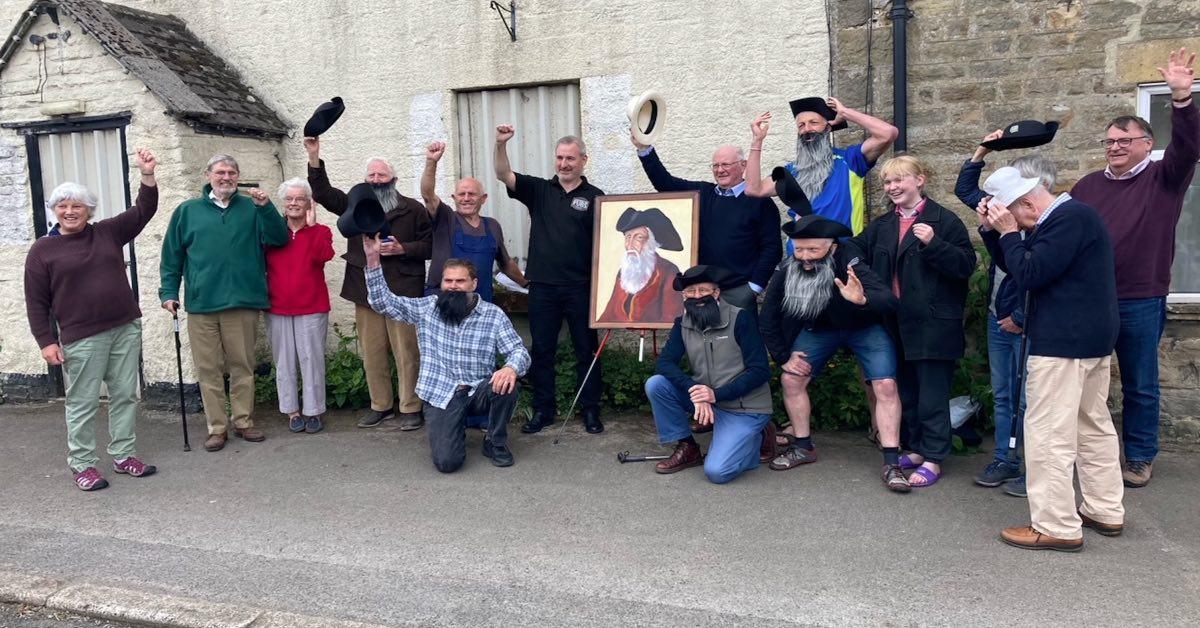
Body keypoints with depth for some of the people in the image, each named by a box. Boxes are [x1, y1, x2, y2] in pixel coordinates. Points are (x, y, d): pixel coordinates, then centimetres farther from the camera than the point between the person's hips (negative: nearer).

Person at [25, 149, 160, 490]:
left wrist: (147, 175, -12)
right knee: (83, 403, 3)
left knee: (125, 395, 9)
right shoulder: (42, 251, 2)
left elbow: (143, 211, 3)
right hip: (81, 338, -3)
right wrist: (47, 341, -6)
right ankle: (82, 464, 14)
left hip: (126, 329, 3)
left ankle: (124, 455, 20)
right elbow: (36, 303, 1)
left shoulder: (109, 232, 8)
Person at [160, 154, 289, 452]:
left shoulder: (252, 208, 9)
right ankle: (217, 428, 13)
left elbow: (280, 239, -2)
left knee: (243, 366, 6)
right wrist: (168, 292, 4)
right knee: (208, 369, 4)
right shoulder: (187, 212, 10)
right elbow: (171, 255, 11)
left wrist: (265, 206, -13)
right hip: (201, 304, 0)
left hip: (243, 303, 0)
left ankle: (243, 421, 19)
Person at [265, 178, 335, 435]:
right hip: (277, 310, 2)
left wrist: (312, 224, -17)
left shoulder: (319, 232, 4)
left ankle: (313, 411, 10)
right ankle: (292, 411, 15)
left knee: (311, 360, 0)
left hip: (311, 309, -2)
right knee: (285, 362, 5)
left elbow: (323, 255, -18)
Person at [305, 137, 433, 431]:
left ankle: (411, 408, 8)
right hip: (366, 291, 4)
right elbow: (323, 192, 5)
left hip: (403, 292, -4)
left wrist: (402, 249, -13)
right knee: (371, 353, 9)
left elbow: (429, 245, 2)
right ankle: (380, 406, 21)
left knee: (407, 352, -3)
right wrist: (314, 157, -6)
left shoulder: (413, 209, 4)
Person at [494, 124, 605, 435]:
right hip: (542, 286, 2)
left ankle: (591, 410, 19)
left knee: (586, 351, 7)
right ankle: (543, 410, 21)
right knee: (541, 351, 9)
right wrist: (501, 144, -21)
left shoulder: (594, 197, 1)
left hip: (580, 287, -2)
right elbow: (504, 175, -4)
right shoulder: (539, 190, 8)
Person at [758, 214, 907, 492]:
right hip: (819, 330, 3)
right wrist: (783, 357, -9)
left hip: (864, 328, -3)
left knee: (886, 385, -17)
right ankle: (803, 448, 14)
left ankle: (891, 464, -9)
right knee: (790, 379, -5)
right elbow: (768, 319, -8)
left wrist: (863, 300, -65)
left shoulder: (850, 265, -34)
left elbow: (889, 301, -45)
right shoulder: (785, 272, -22)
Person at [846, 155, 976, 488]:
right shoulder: (882, 225, 13)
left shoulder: (944, 220, -7)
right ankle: (917, 449, 28)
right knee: (907, 389, 15)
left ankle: (933, 460, 9)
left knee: (932, 392, 0)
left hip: (932, 323, -7)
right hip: (897, 324, 7)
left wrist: (934, 243, -25)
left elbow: (966, 264, -13)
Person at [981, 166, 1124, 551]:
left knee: (1049, 434, -6)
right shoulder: (1066, 216, 15)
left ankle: (1057, 527, -1)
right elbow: (1016, 267, 15)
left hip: (1063, 343, -11)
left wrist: (1008, 233, -11)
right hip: (1092, 339, 11)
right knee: (1094, 425, 17)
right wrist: (994, 230, 4)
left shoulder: (1069, 217, -17)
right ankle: (1105, 512, 28)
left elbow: (1030, 274, -22)